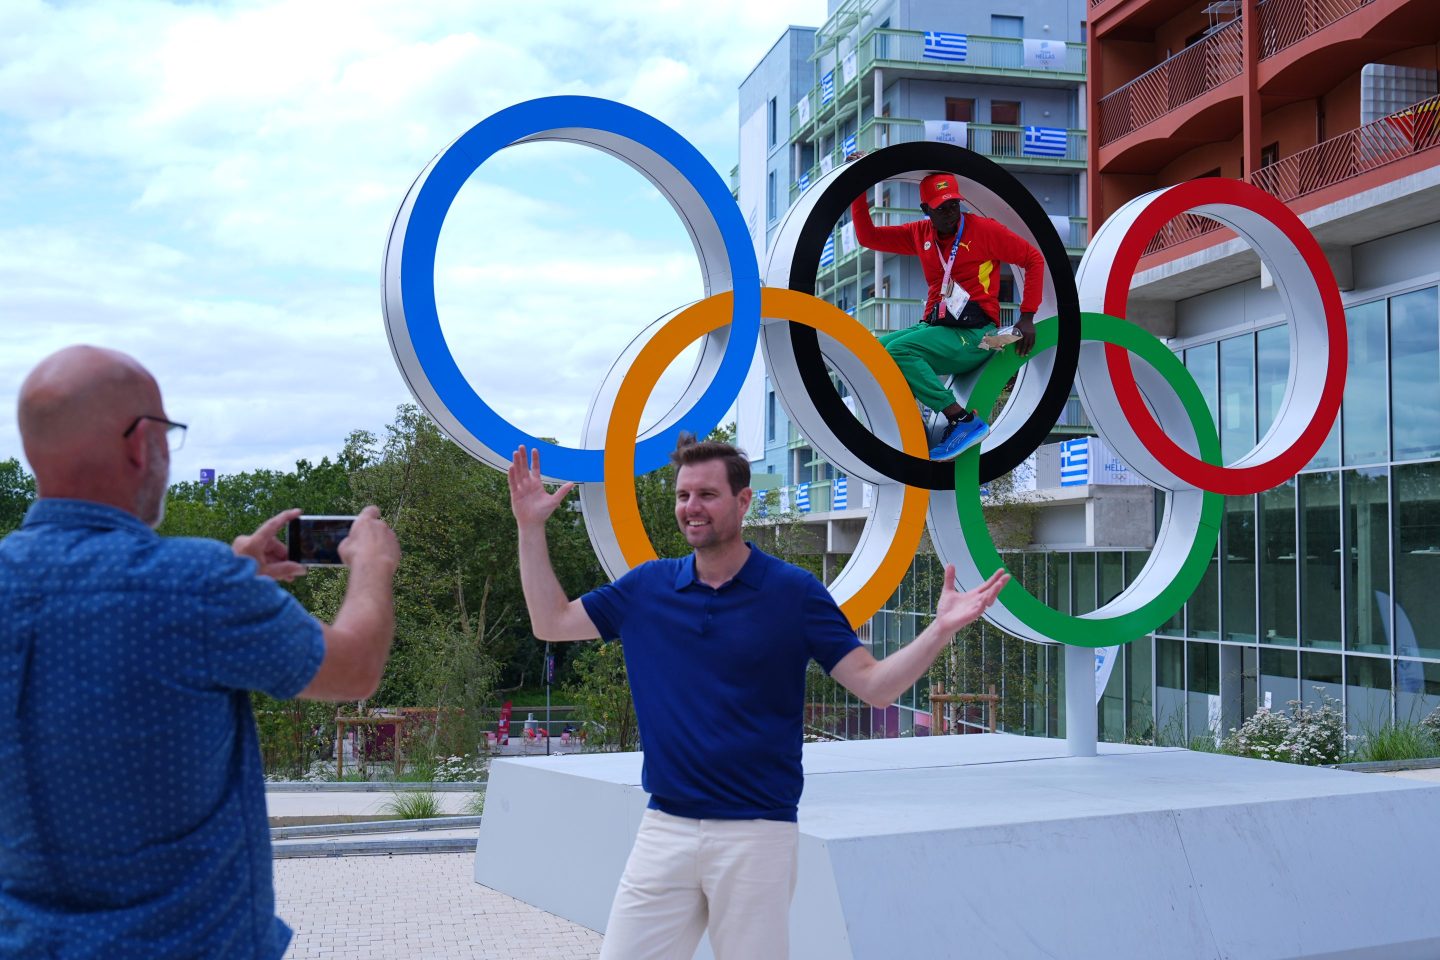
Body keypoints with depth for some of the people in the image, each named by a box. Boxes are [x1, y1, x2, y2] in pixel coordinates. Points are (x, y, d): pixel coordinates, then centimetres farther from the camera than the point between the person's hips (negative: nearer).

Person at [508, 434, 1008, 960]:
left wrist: (940, 629, -21)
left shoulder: (794, 591, -3)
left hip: (757, 833, -3)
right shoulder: (648, 586, 6)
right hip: (663, 830, 3)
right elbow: (551, 622, 13)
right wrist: (531, 526, 7)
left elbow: (874, 685, -6)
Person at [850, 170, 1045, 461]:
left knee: (898, 351, -29)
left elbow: (1034, 259, 0)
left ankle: (963, 420, -31)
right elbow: (867, 236, 18)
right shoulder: (919, 234, 13)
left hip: (973, 335, -7)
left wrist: (1027, 317, -7)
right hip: (933, 326, 7)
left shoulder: (984, 229, -2)